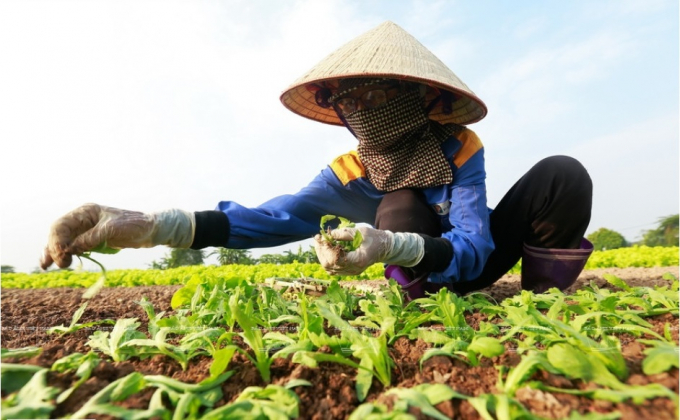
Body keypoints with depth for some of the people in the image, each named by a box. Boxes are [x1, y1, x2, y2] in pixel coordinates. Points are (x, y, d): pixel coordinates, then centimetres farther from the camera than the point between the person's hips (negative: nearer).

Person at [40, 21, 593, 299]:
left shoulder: (461, 148, -25)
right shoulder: (347, 174, -21)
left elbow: (472, 250, -34)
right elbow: (277, 216, -33)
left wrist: (389, 247, -56)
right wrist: (152, 225, -45)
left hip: (478, 259, 1)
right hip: (426, 271, 0)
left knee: (562, 173, -24)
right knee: (402, 209, -37)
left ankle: (545, 298, -8)